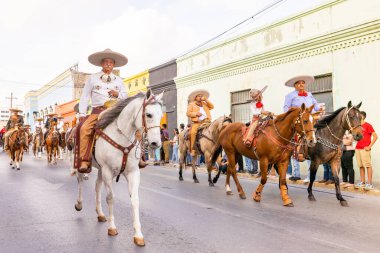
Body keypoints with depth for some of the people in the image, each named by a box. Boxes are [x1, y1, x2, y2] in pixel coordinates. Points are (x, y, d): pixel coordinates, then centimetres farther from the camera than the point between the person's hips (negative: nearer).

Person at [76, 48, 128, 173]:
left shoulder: (118, 80, 19)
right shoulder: (93, 78, 13)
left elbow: (125, 96, 18)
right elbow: (85, 96, 9)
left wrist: (118, 94, -5)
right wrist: (82, 114, 0)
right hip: (97, 111, -2)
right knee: (84, 128, -29)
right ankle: (84, 161, -27)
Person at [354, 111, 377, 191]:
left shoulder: (367, 125, -6)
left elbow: (375, 136, -10)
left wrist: (369, 146, -13)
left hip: (365, 149, -7)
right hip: (357, 148, 7)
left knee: (368, 165, -4)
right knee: (361, 166, 10)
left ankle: (370, 183, 0)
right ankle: (362, 182, 17)